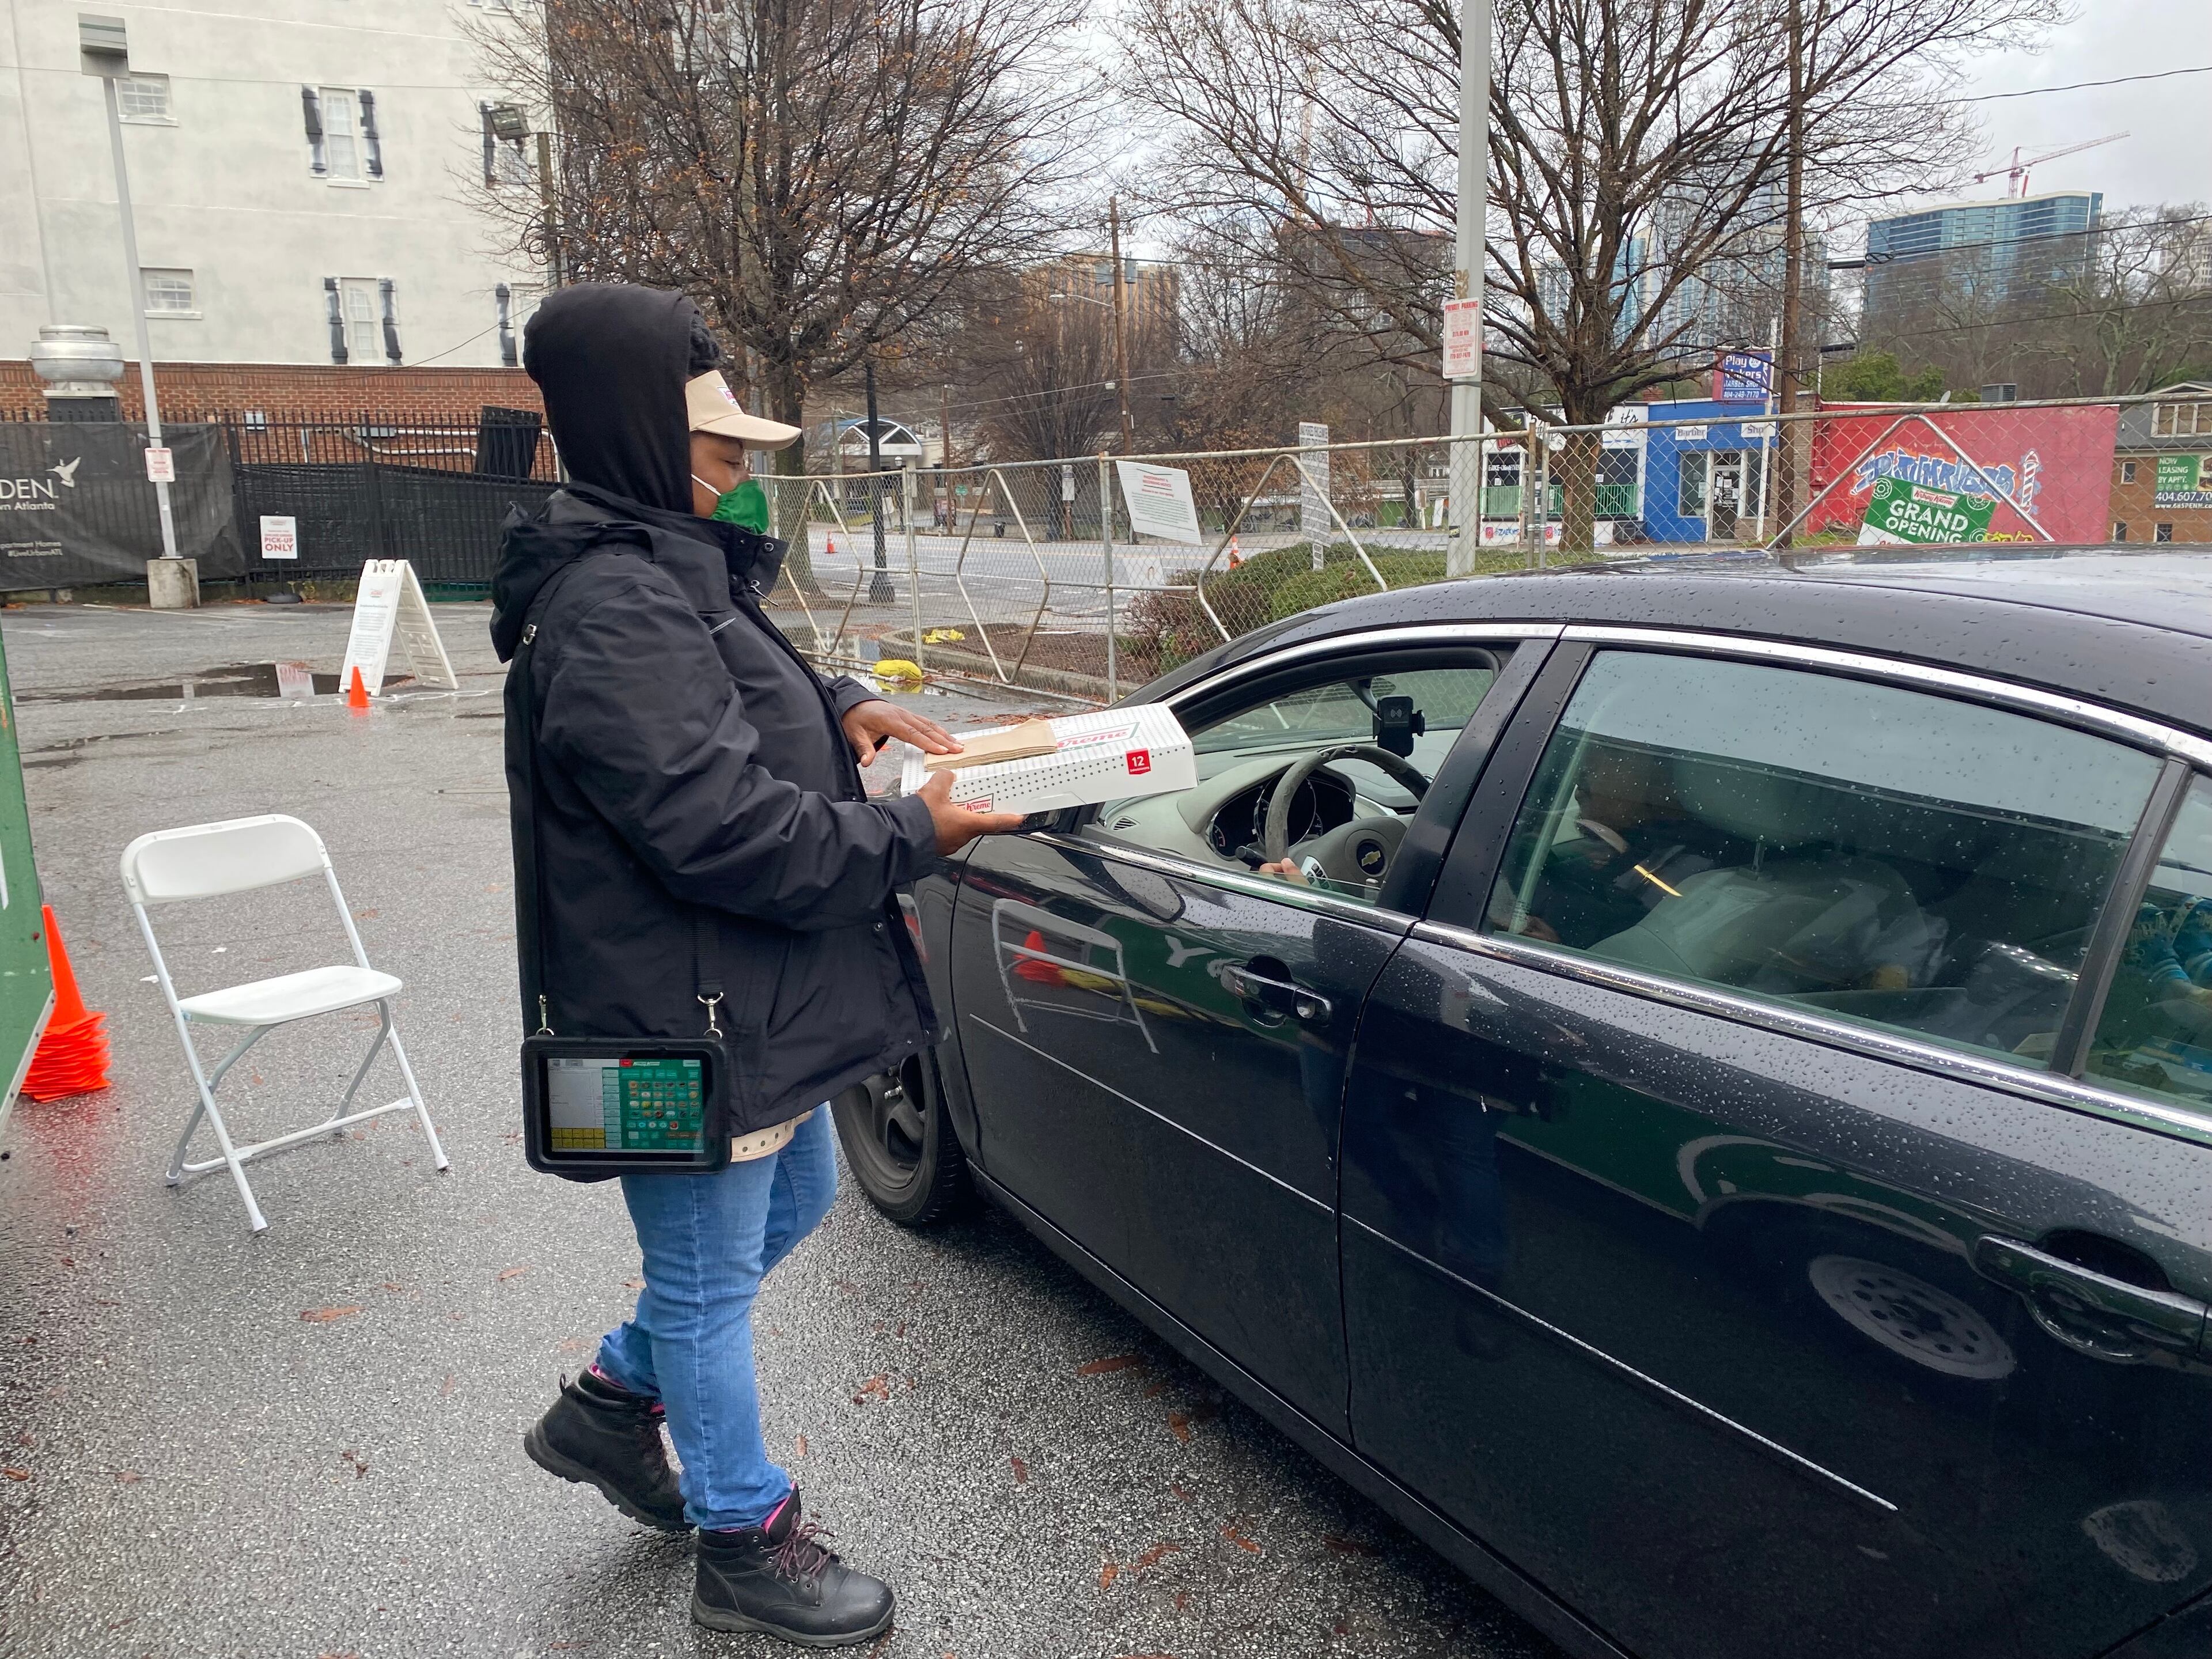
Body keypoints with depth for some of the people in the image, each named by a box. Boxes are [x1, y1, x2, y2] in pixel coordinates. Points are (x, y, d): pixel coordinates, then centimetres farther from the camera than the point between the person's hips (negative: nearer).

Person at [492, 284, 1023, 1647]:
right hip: (685, 1016, -11)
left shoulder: (668, 566, 9)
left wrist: (839, 705, 4)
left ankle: (615, 1403, 45)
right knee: (711, 1276, 8)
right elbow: (718, 822, -31)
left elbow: (734, 707, 24)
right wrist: (908, 840, -21)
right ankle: (747, 1546, 30)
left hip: (755, 1002, 11)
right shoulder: (613, 604, -24)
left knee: (796, 1200, 27)